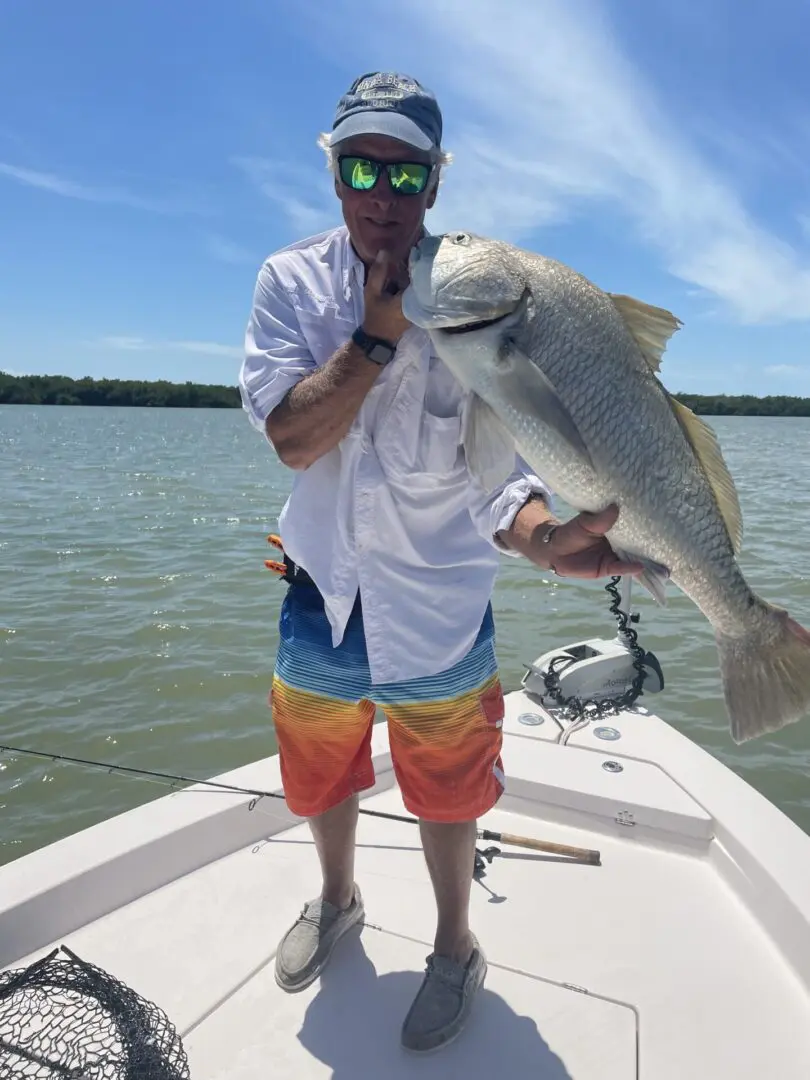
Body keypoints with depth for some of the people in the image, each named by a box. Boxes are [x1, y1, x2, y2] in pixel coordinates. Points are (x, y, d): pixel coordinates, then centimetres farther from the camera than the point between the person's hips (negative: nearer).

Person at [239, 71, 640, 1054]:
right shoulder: (291, 280, -5)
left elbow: (495, 463, -17)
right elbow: (293, 440, -17)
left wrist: (541, 535, -37)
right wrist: (378, 331, -25)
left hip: (440, 599, -2)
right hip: (323, 587, 3)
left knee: (446, 793, 15)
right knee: (319, 777, 23)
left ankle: (455, 948, 45)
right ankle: (336, 898, 56)